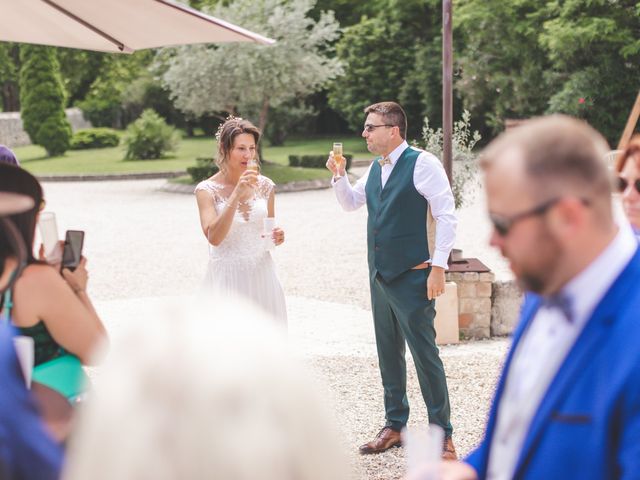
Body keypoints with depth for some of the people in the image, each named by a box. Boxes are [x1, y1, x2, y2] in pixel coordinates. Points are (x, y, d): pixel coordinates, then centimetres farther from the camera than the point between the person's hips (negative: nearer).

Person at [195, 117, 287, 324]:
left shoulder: (264, 186, 3)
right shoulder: (207, 190, -7)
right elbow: (213, 237, -20)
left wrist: (276, 237, -6)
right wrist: (236, 195, -25)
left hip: (261, 275, 3)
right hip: (227, 278, -3)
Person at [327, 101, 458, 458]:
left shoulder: (423, 164, -12)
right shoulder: (376, 168, 11)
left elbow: (447, 216, -14)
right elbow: (351, 202, 25)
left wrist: (438, 267, -18)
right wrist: (339, 175, 6)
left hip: (412, 278, -8)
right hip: (380, 277, 8)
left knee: (425, 355, -3)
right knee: (388, 354, 15)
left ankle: (443, 435, 6)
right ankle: (394, 426, 27)